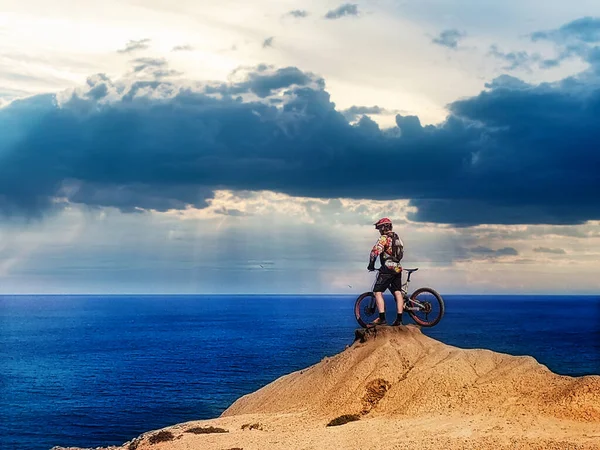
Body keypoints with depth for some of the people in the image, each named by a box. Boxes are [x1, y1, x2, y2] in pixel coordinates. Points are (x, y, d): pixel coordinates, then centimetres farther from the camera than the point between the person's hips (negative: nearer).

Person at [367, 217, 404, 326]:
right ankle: (399, 319, 6)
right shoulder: (397, 238, 17)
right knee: (398, 293, 7)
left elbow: (375, 252, -18)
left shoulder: (384, 238, -10)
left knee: (377, 292, -6)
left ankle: (382, 318, -14)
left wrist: (371, 265, -6)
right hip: (397, 268, 9)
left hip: (387, 269, -8)